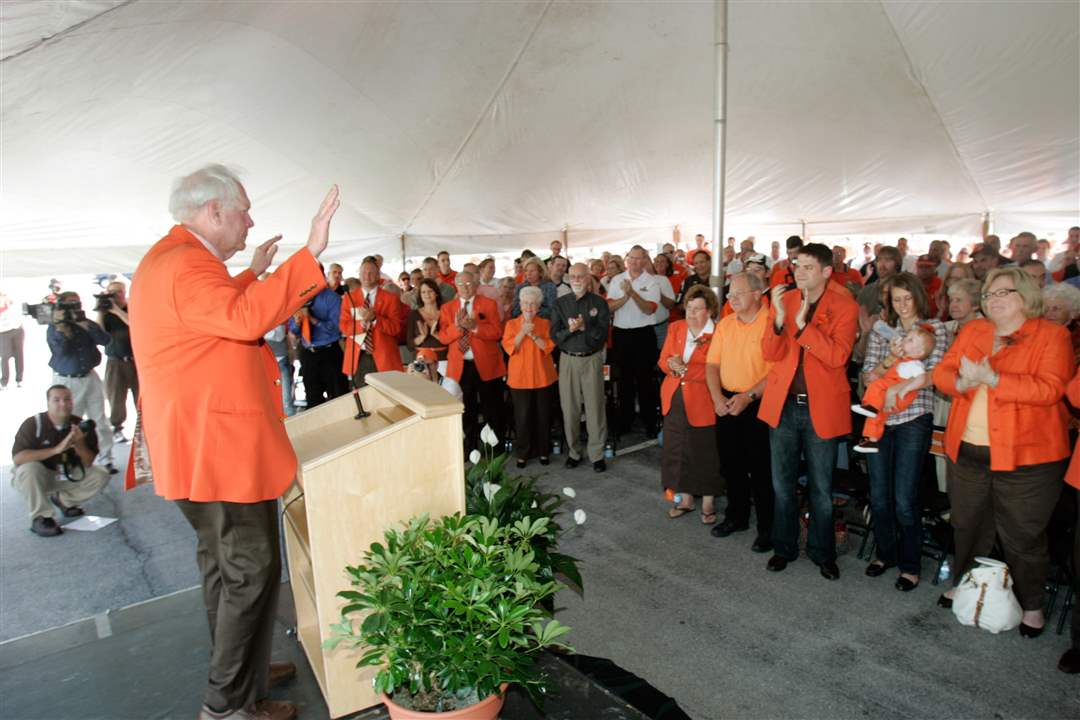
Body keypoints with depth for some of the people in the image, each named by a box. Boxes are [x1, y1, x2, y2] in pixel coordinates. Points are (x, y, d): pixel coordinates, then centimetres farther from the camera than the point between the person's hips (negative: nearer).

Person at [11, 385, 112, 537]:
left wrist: (79, 443, -30)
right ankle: (40, 518, -18)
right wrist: (56, 449, -37)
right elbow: (17, 458, -30)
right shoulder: (33, 424, -19)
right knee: (30, 468, -35)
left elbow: (88, 463, -11)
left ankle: (63, 500, 13)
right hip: (36, 478, -4)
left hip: (67, 476, 4)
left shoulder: (80, 425, -10)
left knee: (101, 476, -13)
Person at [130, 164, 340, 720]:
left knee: (223, 564, 21)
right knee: (252, 571, -1)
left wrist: (254, 274, 29)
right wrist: (310, 253, -36)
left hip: (204, 447, 11)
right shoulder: (186, 264, -20)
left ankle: (238, 669, 38)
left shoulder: (171, 259, 16)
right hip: (219, 450, -11)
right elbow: (246, 317, -36)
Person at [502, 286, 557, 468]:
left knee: (543, 415, 8)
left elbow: (549, 347, -7)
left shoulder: (545, 324, 5)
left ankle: (543, 451, 22)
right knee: (522, 416, 2)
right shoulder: (511, 324, 4)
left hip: (543, 376, 1)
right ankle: (522, 453, 15)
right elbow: (509, 348, -7)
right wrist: (522, 332, -19)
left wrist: (532, 334, -18)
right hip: (520, 377, -1)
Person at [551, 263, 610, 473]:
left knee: (595, 407, 0)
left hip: (592, 359, -2)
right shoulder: (560, 303, 6)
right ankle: (574, 452, 20)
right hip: (568, 359, 2)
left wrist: (584, 327, -20)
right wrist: (570, 329, -18)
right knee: (569, 409, 6)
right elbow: (554, 335, -1)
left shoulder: (599, 303, 1)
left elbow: (602, 335, -6)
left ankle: (597, 454, 10)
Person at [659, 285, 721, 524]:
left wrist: (685, 368, -18)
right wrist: (673, 365, -14)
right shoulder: (676, 328, 9)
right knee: (677, 450, 12)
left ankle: (708, 503, 22)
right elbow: (663, 361, 7)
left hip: (701, 402, -5)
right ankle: (685, 498, 28)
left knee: (704, 453, 5)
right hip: (674, 399, 5)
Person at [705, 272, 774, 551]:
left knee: (760, 469, 2)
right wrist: (717, 397, -5)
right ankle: (737, 517, 33)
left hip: (758, 404, -6)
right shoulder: (725, 324, 9)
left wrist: (748, 396, -21)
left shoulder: (771, 323, -11)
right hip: (727, 404, 6)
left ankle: (767, 528, 16)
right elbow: (712, 364, 9)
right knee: (731, 465, 15)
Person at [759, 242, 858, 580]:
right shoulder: (783, 300, 2)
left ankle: (823, 553, 30)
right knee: (782, 485, 14)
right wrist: (780, 318, -20)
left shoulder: (844, 306, -6)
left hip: (822, 409, -3)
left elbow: (838, 356, -19)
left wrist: (802, 323, -25)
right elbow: (769, 354, -4)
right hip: (783, 405, 3)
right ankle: (784, 546, 32)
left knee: (821, 489, 12)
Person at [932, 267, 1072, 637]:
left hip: (1025, 457, -4)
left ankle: (1031, 605, 29)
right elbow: (942, 371, 4)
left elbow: (1050, 388, -18)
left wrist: (991, 378, -25)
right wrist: (962, 382, -17)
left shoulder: (1051, 335, -5)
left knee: (1022, 536, 8)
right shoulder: (972, 331, 9)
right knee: (967, 525, 19)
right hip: (967, 452, 5)